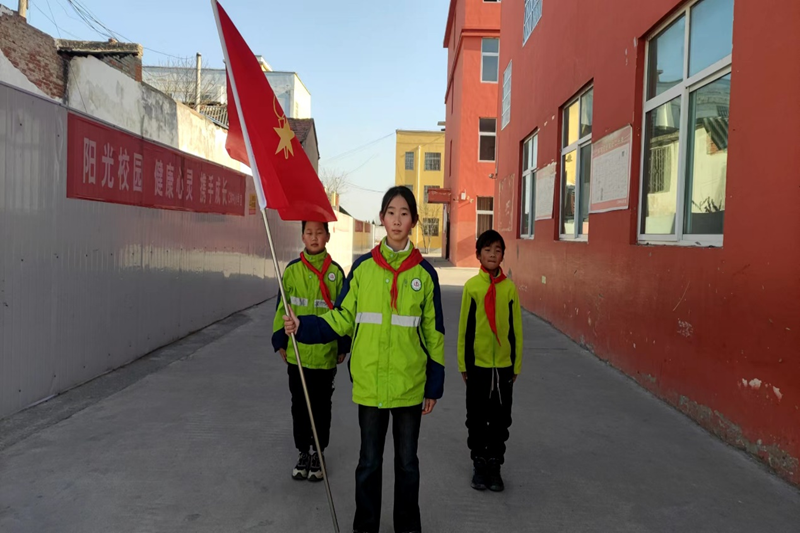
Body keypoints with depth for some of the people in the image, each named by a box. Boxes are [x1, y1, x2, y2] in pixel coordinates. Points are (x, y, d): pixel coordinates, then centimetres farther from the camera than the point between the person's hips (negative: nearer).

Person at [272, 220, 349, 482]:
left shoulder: (335, 271, -3)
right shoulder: (292, 270, 0)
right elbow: (282, 307, 5)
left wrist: (343, 346, 2)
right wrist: (280, 341, 2)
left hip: (325, 353, -1)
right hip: (296, 352, 1)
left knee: (321, 406, 11)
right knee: (299, 405, 12)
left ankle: (318, 453, 27)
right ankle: (303, 452, 28)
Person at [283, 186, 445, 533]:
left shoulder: (424, 273, -2)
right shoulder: (362, 267, -1)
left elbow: (433, 333, 2)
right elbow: (343, 318, 3)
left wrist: (434, 386, 3)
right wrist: (303, 327, -11)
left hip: (410, 384, 0)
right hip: (369, 383, 0)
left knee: (407, 461, 14)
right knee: (369, 461, 12)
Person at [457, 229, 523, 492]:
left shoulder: (509, 288, -2)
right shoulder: (472, 286, -5)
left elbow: (515, 329, 4)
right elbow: (465, 328, 0)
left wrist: (516, 364, 5)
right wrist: (463, 364, 1)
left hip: (504, 364, 1)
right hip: (477, 363, -1)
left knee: (500, 419, 10)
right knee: (477, 418, 10)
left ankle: (494, 464, 25)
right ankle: (479, 463, 26)